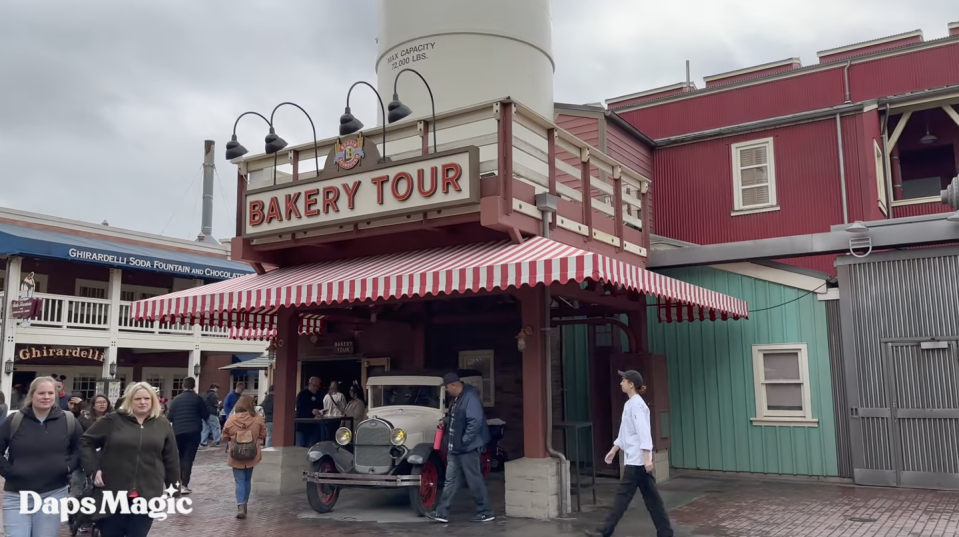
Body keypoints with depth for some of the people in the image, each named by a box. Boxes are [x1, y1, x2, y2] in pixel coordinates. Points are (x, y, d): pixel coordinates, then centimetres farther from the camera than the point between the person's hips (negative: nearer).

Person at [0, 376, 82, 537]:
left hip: (53, 494, 0)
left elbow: (81, 448, 11)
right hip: (17, 495, 0)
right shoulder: (14, 421, -1)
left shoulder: (68, 420, 1)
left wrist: (69, 466, -3)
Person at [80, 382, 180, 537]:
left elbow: (171, 459, 8)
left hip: (147, 496, 1)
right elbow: (86, 442, 5)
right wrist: (93, 469, -5)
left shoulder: (163, 424, 4)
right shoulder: (112, 420, -2)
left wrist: (173, 488, 9)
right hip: (113, 494, -1)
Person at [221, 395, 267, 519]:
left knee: (240, 481, 3)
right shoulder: (258, 419, -10)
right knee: (247, 480, 18)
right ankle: (243, 505, 28)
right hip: (252, 455, 1)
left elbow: (225, 438, 2)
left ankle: (241, 506, -13)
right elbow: (263, 435, 2)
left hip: (236, 456, -1)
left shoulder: (231, 420, -10)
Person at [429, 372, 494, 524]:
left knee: (474, 481, 1)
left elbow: (475, 422, -27)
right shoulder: (458, 398, 11)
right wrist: (446, 420, 7)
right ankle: (442, 512, 18)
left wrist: (464, 441, -23)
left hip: (467, 448, -10)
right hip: (455, 448, 10)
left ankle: (486, 513, 14)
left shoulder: (470, 397, -20)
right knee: (450, 480, 12)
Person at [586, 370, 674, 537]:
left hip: (638, 459, -10)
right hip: (635, 459, 10)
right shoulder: (629, 404, 14)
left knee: (624, 494, -3)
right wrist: (614, 450, 22)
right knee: (650, 495, 10)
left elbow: (644, 432, -22)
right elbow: (624, 432, 22)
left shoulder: (636, 404, -15)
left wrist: (647, 457, -26)